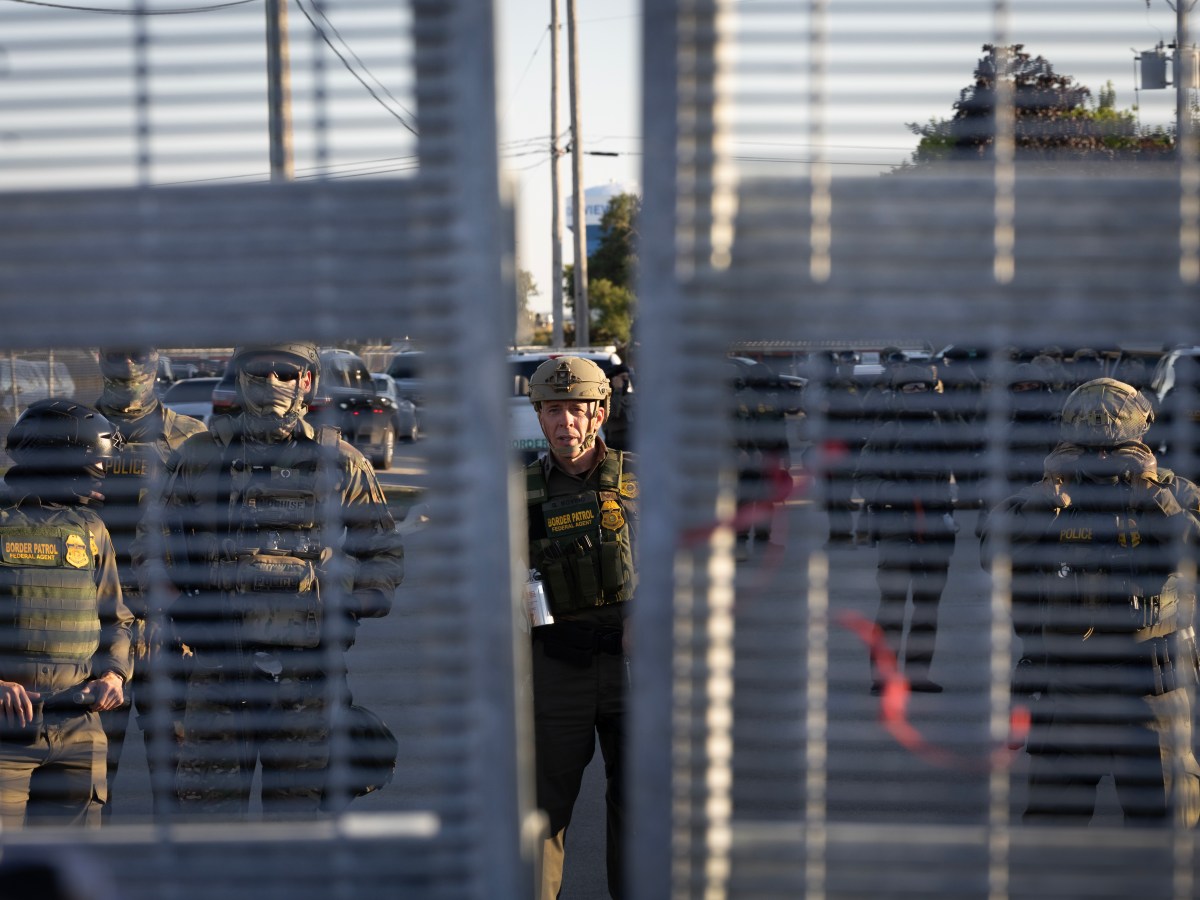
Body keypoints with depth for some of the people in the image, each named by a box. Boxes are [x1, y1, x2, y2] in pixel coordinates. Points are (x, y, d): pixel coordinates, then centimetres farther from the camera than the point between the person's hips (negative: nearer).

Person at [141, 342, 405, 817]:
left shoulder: (341, 464, 7)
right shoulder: (203, 455, 7)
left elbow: (384, 551, 14)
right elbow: (155, 533, 16)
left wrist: (353, 607, -1)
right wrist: (177, 600, 2)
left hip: (306, 672, 0)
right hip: (220, 664, 0)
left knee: (300, 804, 7)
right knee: (209, 799, 1)